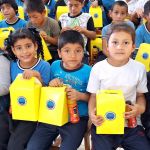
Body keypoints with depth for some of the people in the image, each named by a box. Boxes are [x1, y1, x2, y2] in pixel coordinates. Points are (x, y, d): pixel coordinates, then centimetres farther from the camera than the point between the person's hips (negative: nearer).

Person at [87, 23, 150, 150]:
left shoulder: (139, 68, -2)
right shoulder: (98, 68, -6)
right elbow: (93, 96, 2)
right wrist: (91, 113, -16)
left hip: (131, 123, 1)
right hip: (103, 122, -1)